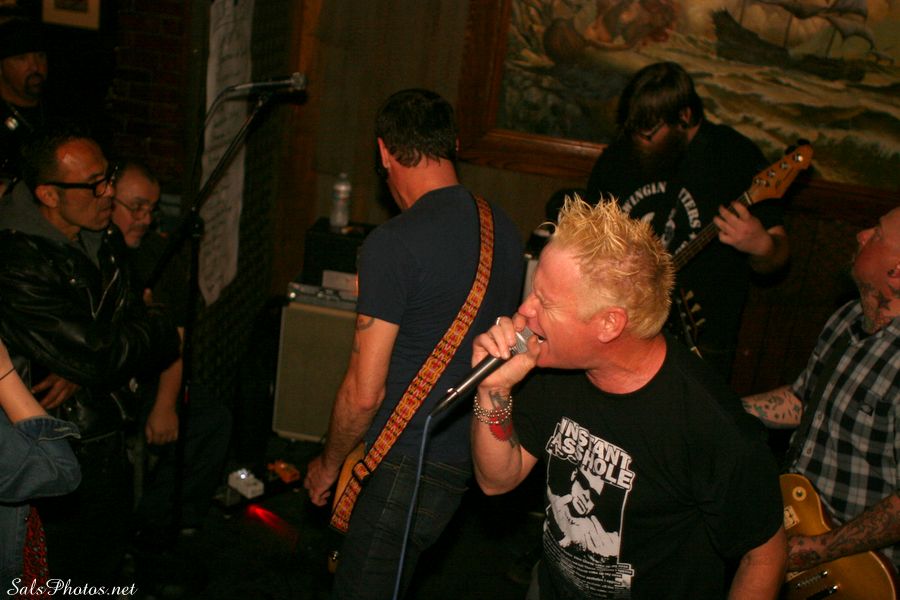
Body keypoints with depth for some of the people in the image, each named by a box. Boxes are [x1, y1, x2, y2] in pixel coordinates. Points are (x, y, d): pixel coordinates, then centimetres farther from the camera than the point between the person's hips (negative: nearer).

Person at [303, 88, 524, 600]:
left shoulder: (393, 244, -19)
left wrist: (328, 465, 0)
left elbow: (364, 393, -17)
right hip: (469, 457, 8)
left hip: (410, 465, -8)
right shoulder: (505, 230, 5)